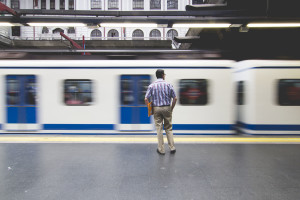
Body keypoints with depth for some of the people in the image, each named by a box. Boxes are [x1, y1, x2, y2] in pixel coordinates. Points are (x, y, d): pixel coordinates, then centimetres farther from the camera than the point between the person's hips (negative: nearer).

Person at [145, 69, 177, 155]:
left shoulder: (151, 86, -1)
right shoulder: (168, 85, -1)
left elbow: (146, 99, -8)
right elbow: (175, 98, -3)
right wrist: (171, 108, 8)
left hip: (156, 108, 0)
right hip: (167, 108, 0)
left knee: (159, 129, 6)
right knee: (168, 128, 12)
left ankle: (161, 149, 13)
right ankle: (172, 147, 16)